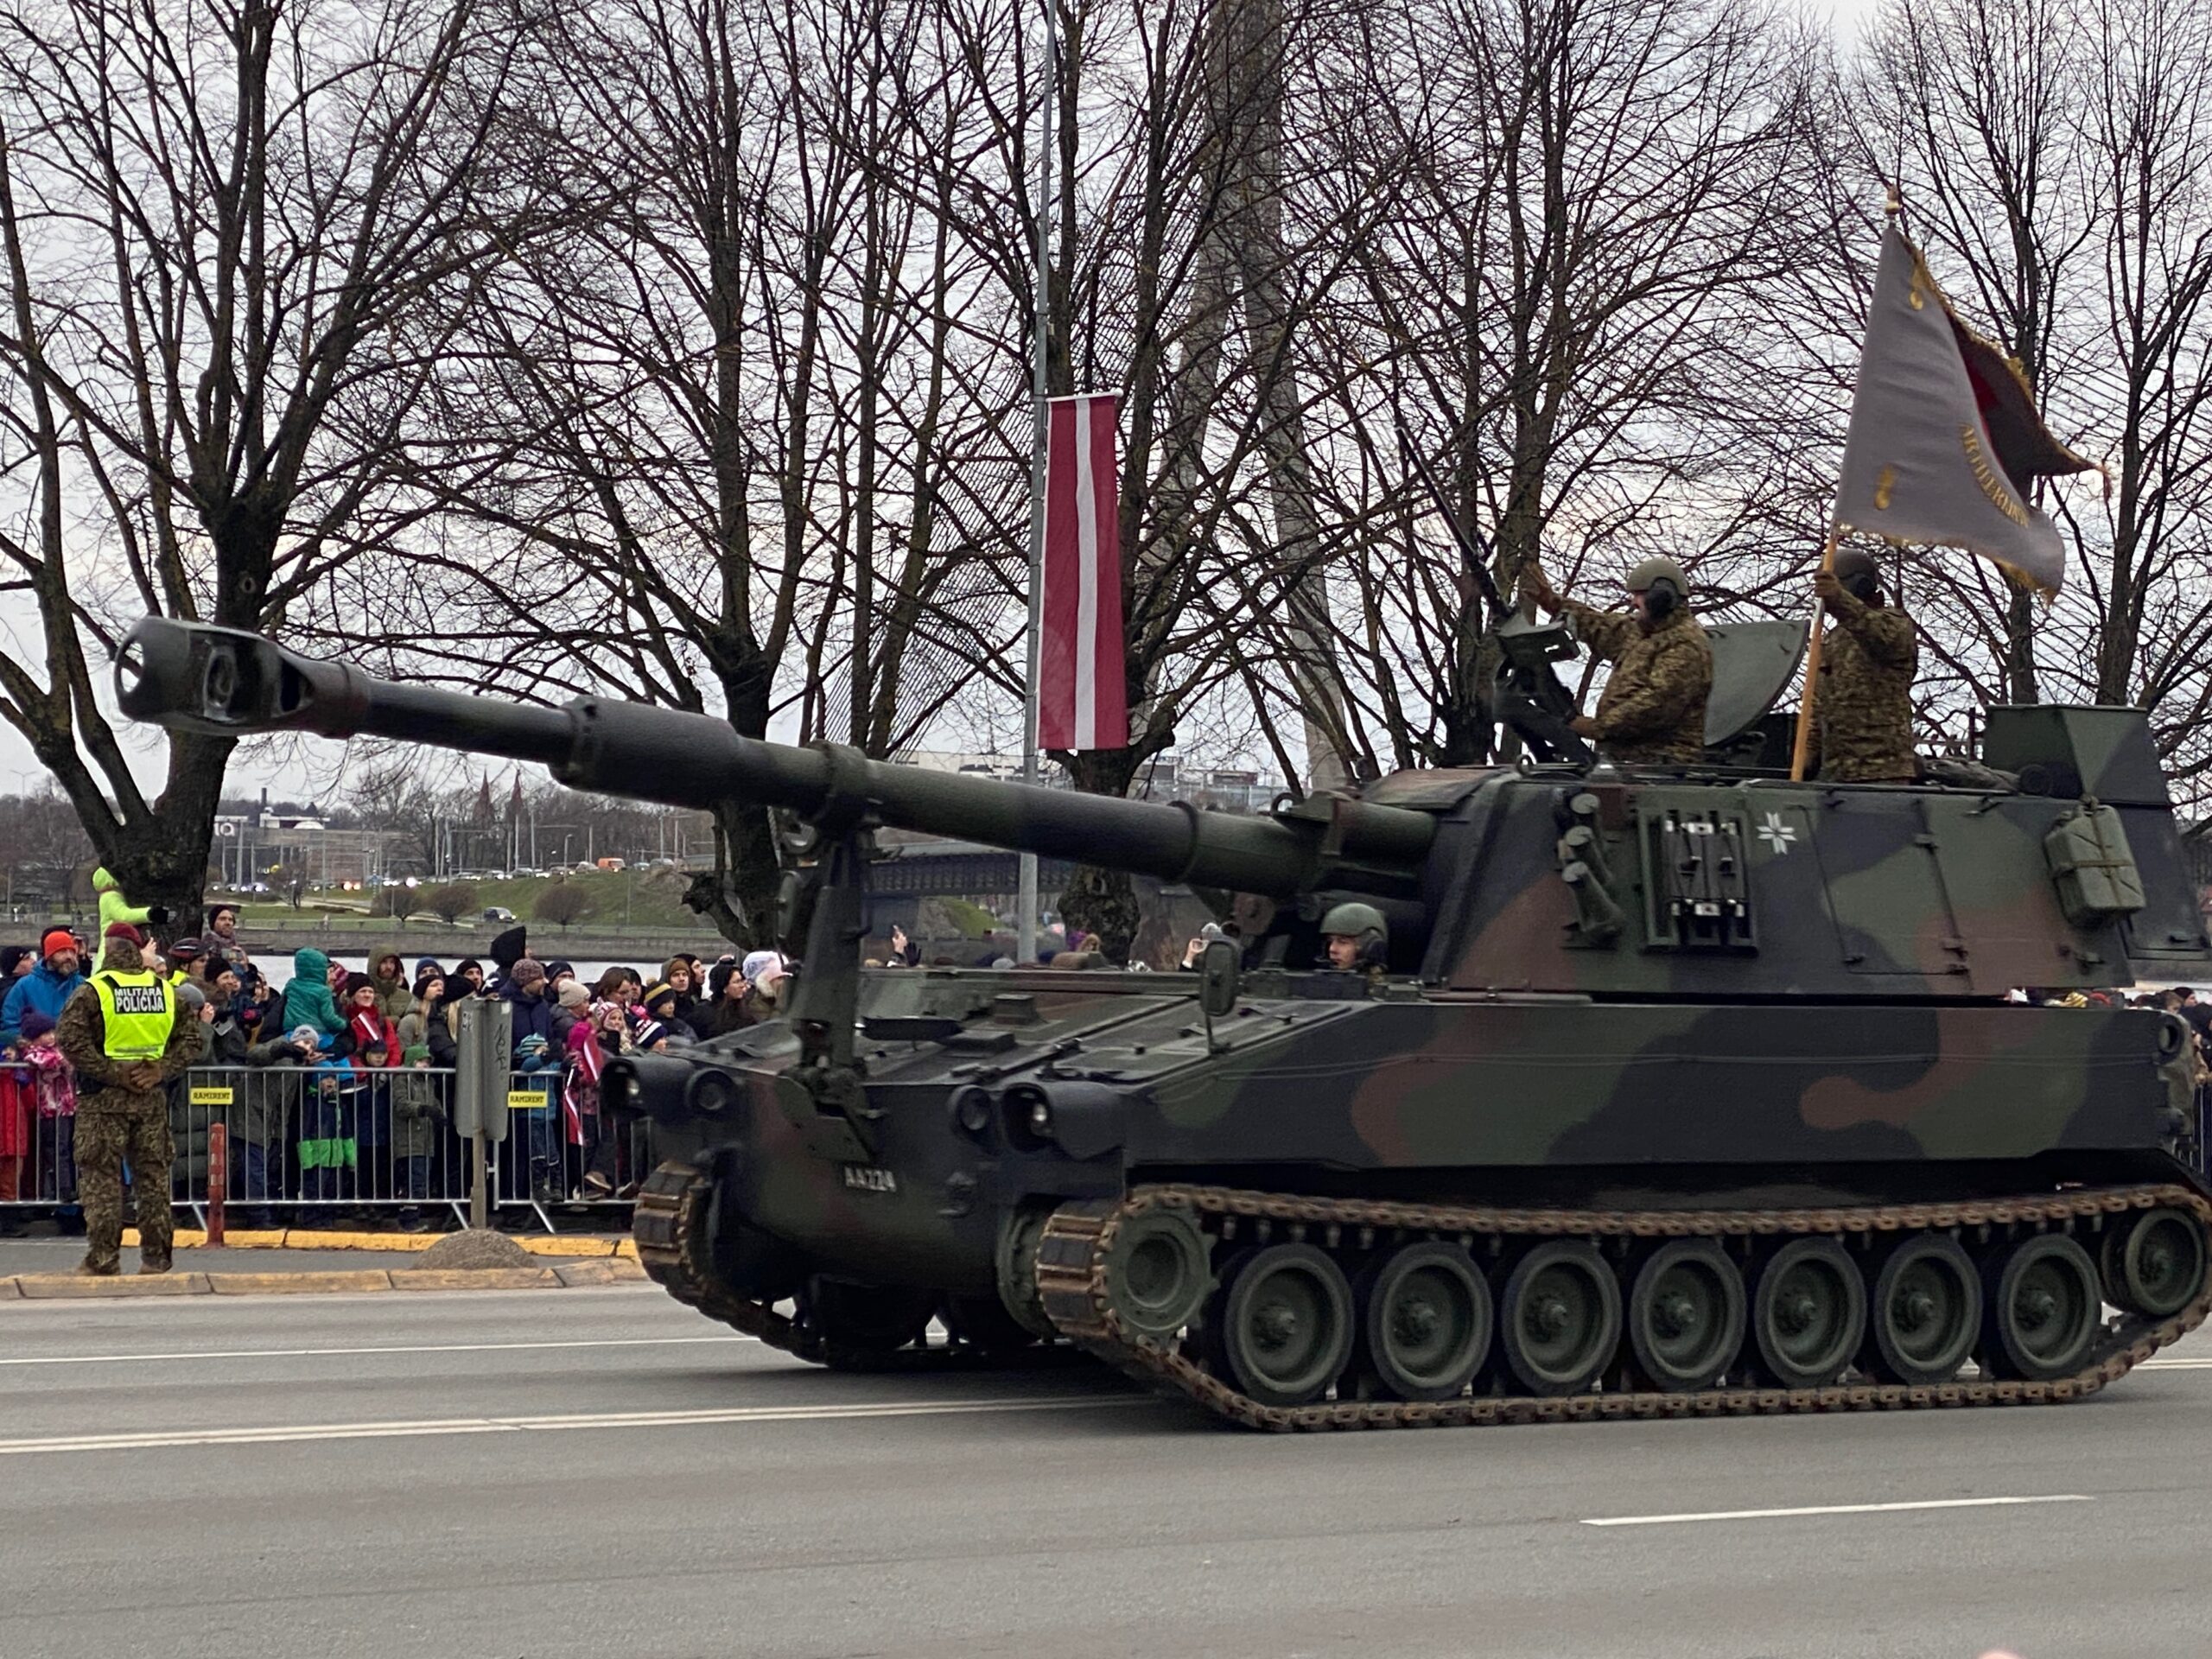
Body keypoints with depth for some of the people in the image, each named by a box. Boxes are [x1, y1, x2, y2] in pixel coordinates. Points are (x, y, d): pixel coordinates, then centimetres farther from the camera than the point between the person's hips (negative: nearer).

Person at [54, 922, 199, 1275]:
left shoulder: (92, 991, -7)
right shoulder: (168, 991, 6)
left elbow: (70, 1040, -15)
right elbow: (190, 1040, 7)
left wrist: (110, 1073, -12)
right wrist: (161, 1070, -2)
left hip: (103, 1099, -4)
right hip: (152, 1099, 4)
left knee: (101, 1178, 1)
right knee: (153, 1176, 9)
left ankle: (103, 1259, -1)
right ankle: (156, 1257, 11)